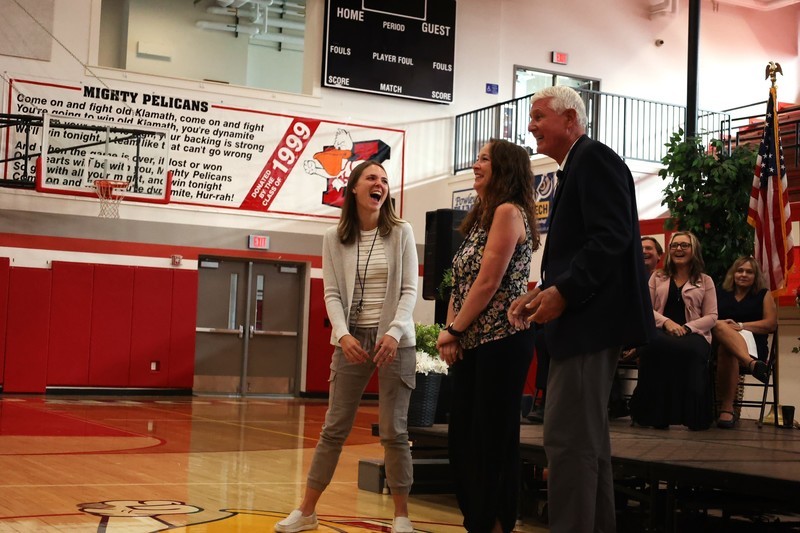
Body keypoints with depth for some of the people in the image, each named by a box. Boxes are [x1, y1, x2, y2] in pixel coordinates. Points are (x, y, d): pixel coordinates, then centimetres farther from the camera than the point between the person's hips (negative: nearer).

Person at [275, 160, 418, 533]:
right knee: (334, 427, 5)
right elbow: (332, 293, 0)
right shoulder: (334, 238, 4)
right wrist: (342, 335, -15)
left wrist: (394, 332, -18)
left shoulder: (401, 232, 0)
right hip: (352, 338, 1)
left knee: (393, 430, -1)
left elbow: (409, 290, -4)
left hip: (394, 339, -1)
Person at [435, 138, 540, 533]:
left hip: (501, 340, -9)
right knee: (463, 436, 11)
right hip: (472, 342, 9)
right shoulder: (480, 216, 19)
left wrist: (453, 331, -9)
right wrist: (450, 332, 1)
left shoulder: (508, 211, -9)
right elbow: (461, 281, 14)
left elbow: (488, 282, -15)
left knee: (493, 439, -3)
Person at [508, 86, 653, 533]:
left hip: (592, 320, -11)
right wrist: (542, 294, 8)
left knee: (567, 437, -12)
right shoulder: (578, 167, 21)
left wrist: (564, 292, -23)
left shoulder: (594, 158, -8)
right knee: (588, 439, 15)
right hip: (585, 320, 11)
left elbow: (612, 236, -20)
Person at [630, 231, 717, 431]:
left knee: (688, 350, -41)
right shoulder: (657, 277, 21)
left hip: (693, 334, -1)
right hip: (661, 332, 1)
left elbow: (711, 317, 6)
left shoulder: (705, 281, 16)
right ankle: (655, 412, -30)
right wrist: (666, 322, -11)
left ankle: (693, 415, -26)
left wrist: (687, 328, -12)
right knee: (653, 344, -40)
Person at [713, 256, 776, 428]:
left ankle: (727, 408, -42)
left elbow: (771, 324, 3)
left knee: (726, 349, -38)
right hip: (718, 341, 2)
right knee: (720, 327, -35)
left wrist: (741, 326, -8)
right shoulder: (721, 294, 24)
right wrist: (722, 324, -9)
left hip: (752, 346, -2)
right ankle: (751, 364, -56)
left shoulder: (764, 295, 17)